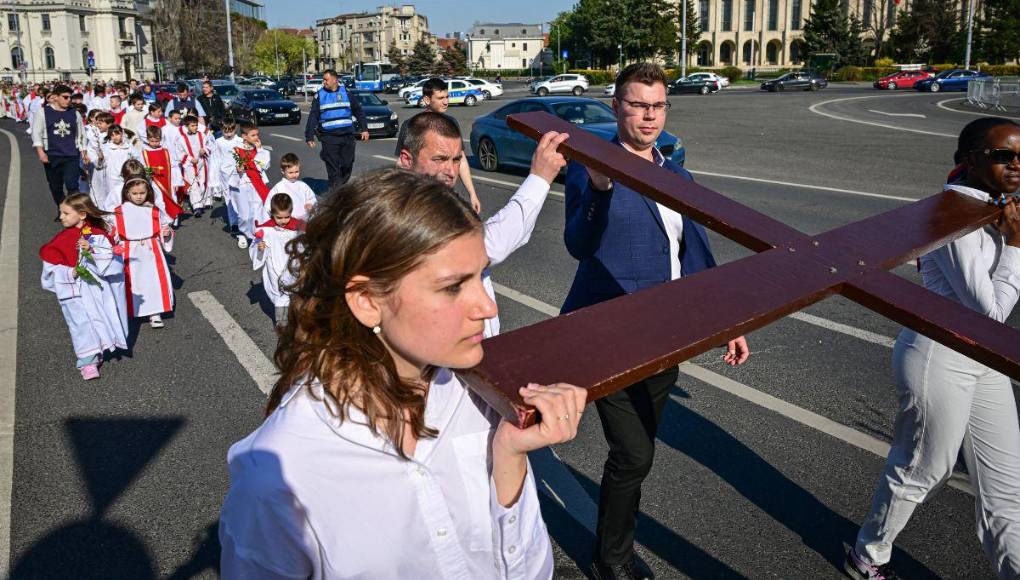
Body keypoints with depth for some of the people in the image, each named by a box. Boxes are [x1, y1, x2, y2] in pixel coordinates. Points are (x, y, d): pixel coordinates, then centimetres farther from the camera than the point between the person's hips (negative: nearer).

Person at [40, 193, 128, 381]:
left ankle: (98, 352, 23)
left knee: (99, 320, 7)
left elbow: (110, 256, -12)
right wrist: (69, 273, -16)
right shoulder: (61, 239, -1)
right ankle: (88, 362, 6)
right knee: (81, 323, 1)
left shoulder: (98, 235, -6)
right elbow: (51, 264, 0)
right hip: (74, 290, 0)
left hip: (97, 287, 0)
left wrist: (92, 249, -25)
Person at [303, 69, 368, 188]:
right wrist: (309, 137, 0)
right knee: (333, 167, -6)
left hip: (347, 135, 1)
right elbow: (312, 117, 6)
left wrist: (364, 129, 6)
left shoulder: (346, 92, 8)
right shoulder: (319, 95, 7)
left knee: (347, 165, 4)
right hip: (329, 137, -1)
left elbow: (358, 111, 12)